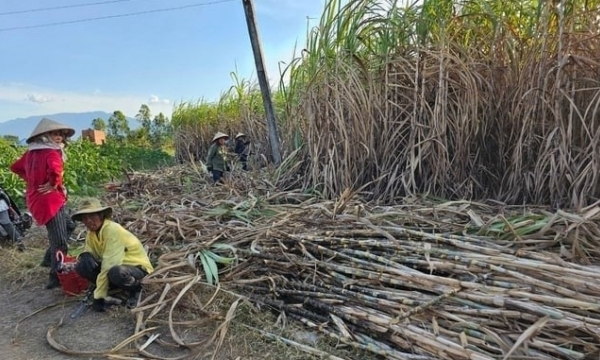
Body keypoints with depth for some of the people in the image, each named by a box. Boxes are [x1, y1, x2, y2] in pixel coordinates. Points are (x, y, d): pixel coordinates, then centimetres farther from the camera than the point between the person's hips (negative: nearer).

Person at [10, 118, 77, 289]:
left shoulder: (32, 151, 10)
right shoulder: (51, 152, -16)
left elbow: (16, 167, 23)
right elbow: (55, 170, -38)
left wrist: (33, 181, 15)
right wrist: (53, 184, -19)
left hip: (36, 197, 10)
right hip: (49, 200, -10)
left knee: (69, 226, 26)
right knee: (59, 241, -2)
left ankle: (49, 259, 31)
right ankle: (55, 277, 5)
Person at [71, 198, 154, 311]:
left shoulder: (113, 230, -27)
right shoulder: (91, 232, -2)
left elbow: (108, 266, -28)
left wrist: (99, 296, -26)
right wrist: (85, 255, -22)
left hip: (137, 268, -7)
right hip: (115, 266, 8)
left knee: (115, 273, -39)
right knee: (81, 266, -10)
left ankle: (135, 289, -6)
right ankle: (115, 288, 4)